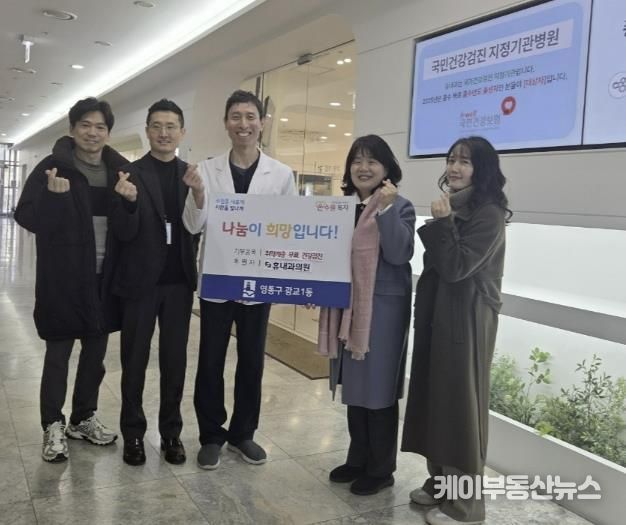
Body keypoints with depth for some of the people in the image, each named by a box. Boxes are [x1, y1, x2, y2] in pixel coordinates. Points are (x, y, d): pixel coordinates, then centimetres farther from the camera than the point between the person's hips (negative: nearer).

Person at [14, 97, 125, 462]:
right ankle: (53, 426, 18)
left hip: (105, 276, 4)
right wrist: (53, 196, -27)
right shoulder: (52, 168, -6)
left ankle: (84, 418, 29)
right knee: (58, 353, 5)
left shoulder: (121, 170, 5)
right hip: (64, 278, -4)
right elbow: (26, 217, -9)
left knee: (96, 351, 13)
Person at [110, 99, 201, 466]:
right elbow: (124, 233, -9)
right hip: (141, 281, -2)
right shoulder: (131, 174, -4)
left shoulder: (193, 175, 4)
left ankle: (171, 432, 22)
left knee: (175, 360, 10)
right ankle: (133, 433, 22)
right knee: (134, 360, 8)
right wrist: (129, 201, -29)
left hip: (179, 281, 2)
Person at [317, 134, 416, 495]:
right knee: (354, 386, 16)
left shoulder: (400, 207, -7)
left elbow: (399, 254, -20)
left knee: (377, 389, 3)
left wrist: (387, 209, -25)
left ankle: (381, 469, 19)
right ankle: (358, 459, 31)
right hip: (347, 305, 7)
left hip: (383, 307, -6)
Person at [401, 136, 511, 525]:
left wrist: (442, 222, -17)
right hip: (437, 313, 9)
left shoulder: (489, 214, -13)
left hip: (466, 319, -9)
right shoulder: (453, 208, 14)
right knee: (436, 398, 13)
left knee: (460, 402, -2)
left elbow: (456, 267, -20)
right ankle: (440, 483, 28)